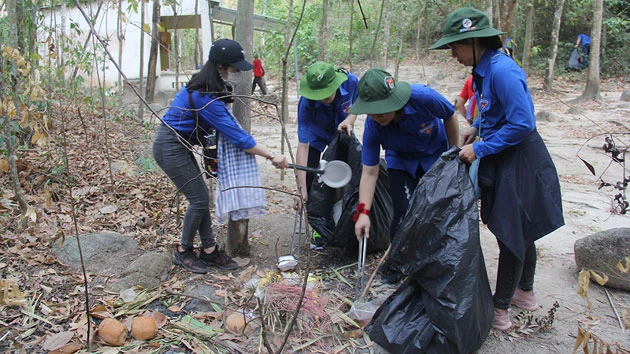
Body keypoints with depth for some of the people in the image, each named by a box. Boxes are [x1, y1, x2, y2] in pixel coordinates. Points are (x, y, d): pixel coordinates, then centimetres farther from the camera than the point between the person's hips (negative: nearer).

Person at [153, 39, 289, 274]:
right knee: (199, 199, -4)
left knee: (201, 198, 9)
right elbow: (237, 137, -28)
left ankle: (209, 251, 17)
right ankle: (183, 252, 14)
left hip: (178, 146, 9)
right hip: (170, 148, -9)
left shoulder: (206, 85, -1)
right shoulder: (205, 98, -29)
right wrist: (272, 156, -24)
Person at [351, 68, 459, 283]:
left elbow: (450, 117, -14)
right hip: (401, 161, 0)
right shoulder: (373, 125, -30)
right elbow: (369, 172, -26)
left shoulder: (424, 97, -37)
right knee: (404, 213, -12)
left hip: (436, 156, 0)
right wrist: (363, 212, -32)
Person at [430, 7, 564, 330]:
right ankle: (525, 292, 41)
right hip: (504, 160, 10)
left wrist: (480, 149, -20)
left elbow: (522, 123, -26)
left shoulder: (502, 71, -24)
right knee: (520, 232, 22)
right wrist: (476, 128, 7)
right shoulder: (485, 69, 5)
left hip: (518, 163, -10)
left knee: (511, 235, 2)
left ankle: (499, 312, 17)